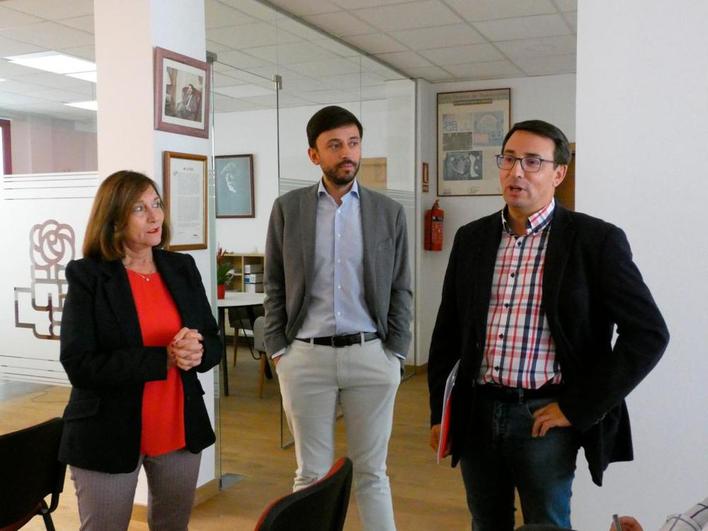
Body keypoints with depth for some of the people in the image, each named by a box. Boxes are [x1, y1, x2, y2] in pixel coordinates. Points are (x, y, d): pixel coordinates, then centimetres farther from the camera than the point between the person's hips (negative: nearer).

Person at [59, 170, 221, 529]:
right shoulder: (87, 276, -10)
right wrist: (163, 359, -24)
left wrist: (196, 350, -18)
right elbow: (79, 365, -17)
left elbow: (214, 344, 6)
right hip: (108, 436, -4)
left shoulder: (182, 267, 3)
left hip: (181, 430, 4)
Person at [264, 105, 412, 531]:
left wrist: (395, 354, 0)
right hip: (306, 357, 0)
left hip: (370, 356, 0)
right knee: (312, 474, 10)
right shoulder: (288, 209, 3)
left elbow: (401, 290, 6)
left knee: (371, 473, 10)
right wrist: (278, 351, 1)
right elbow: (275, 287, 6)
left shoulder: (389, 212, 4)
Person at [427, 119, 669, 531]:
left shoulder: (596, 239, -8)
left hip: (544, 417, -4)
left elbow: (649, 334, -10)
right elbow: (447, 331, 11)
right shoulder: (471, 238, 6)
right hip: (476, 414, 4)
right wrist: (440, 412, 9)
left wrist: (578, 408, -11)